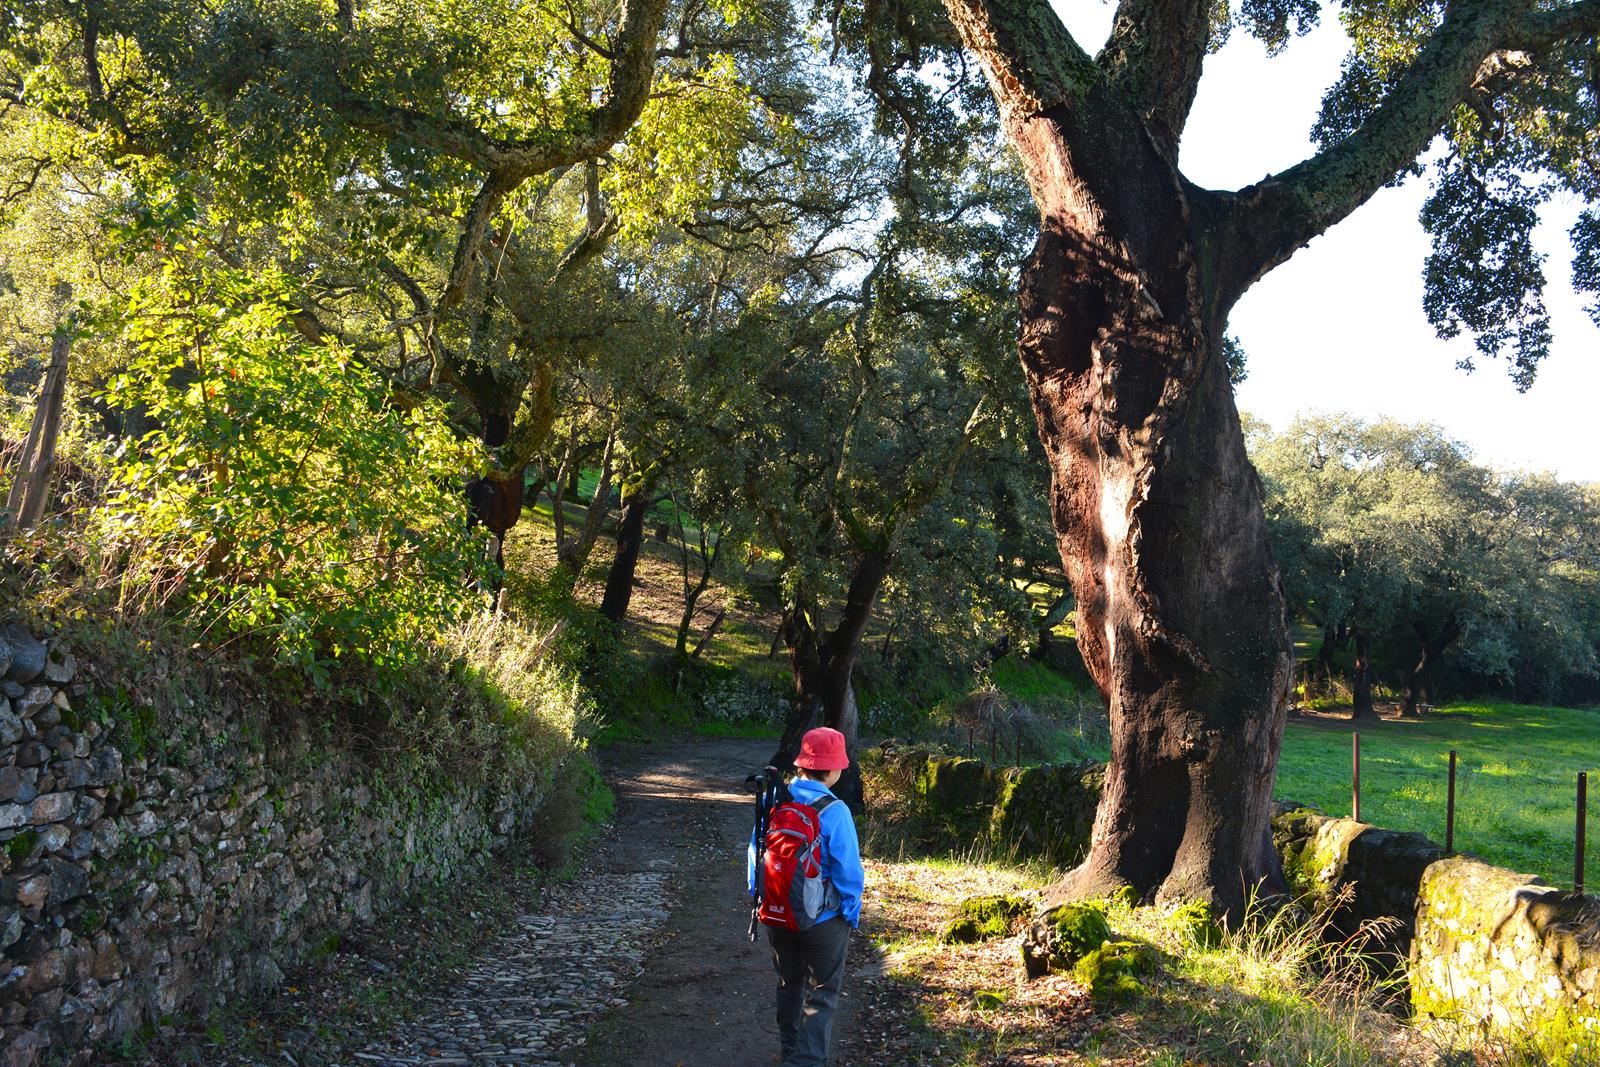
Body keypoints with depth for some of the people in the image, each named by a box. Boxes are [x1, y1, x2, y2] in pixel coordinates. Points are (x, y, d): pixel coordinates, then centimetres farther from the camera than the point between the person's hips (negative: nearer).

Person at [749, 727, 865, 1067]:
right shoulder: (834, 812, -23)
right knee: (820, 996, 11)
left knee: (788, 985, 24)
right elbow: (848, 872, -17)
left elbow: (755, 853, 2)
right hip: (824, 920, -5)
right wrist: (853, 914, -1)